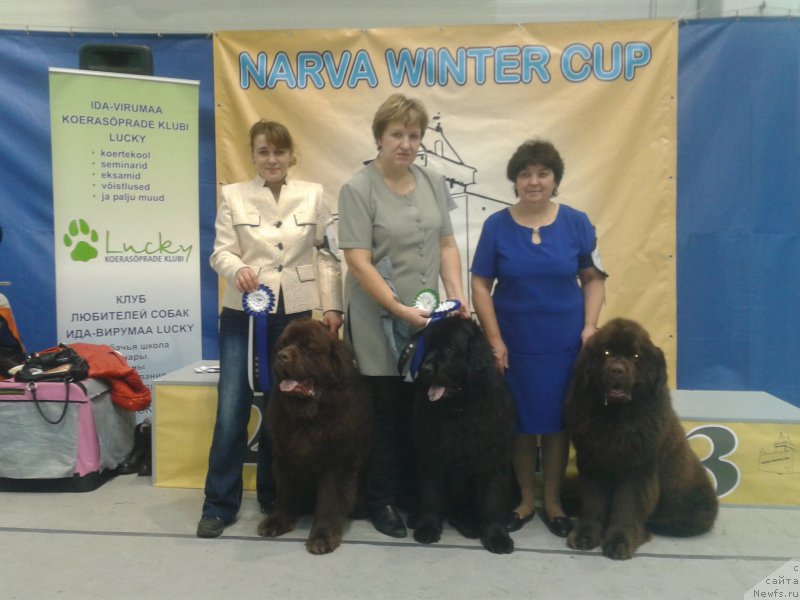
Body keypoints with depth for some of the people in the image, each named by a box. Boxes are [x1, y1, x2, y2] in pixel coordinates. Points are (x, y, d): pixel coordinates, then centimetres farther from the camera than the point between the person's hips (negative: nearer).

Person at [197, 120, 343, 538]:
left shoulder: (312, 195, 7)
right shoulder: (233, 195, 3)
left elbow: (327, 255, 6)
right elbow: (221, 252, -3)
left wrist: (332, 306, -1)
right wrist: (238, 269, -26)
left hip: (294, 313, 2)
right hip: (243, 313, -1)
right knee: (232, 408, -5)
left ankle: (273, 496, 25)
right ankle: (219, 505, 9)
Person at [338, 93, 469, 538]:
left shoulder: (434, 184, 8)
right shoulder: (358, 190, -8)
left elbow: (447, 246, 10)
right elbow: (359, 262, -14)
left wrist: (457, 297, -3)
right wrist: (401, 309, -20)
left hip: (429, 319, 5)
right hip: (379, 322, -4)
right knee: (387, 410, 5)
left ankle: (415, 495, 28)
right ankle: (382, 501, 22)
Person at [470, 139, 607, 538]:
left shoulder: (576, 223, -1)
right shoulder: (496, 225, -3)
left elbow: (594, 279, 3)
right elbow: (480, 284, -3)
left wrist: (590, 327, -9)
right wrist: (494, 338, -9)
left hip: (564, 343, 1)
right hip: (515, 343, 0)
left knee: (557, 421, 10)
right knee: (521, 422, 10)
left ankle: (552, 501, 27)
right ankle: (524, 499, 28)